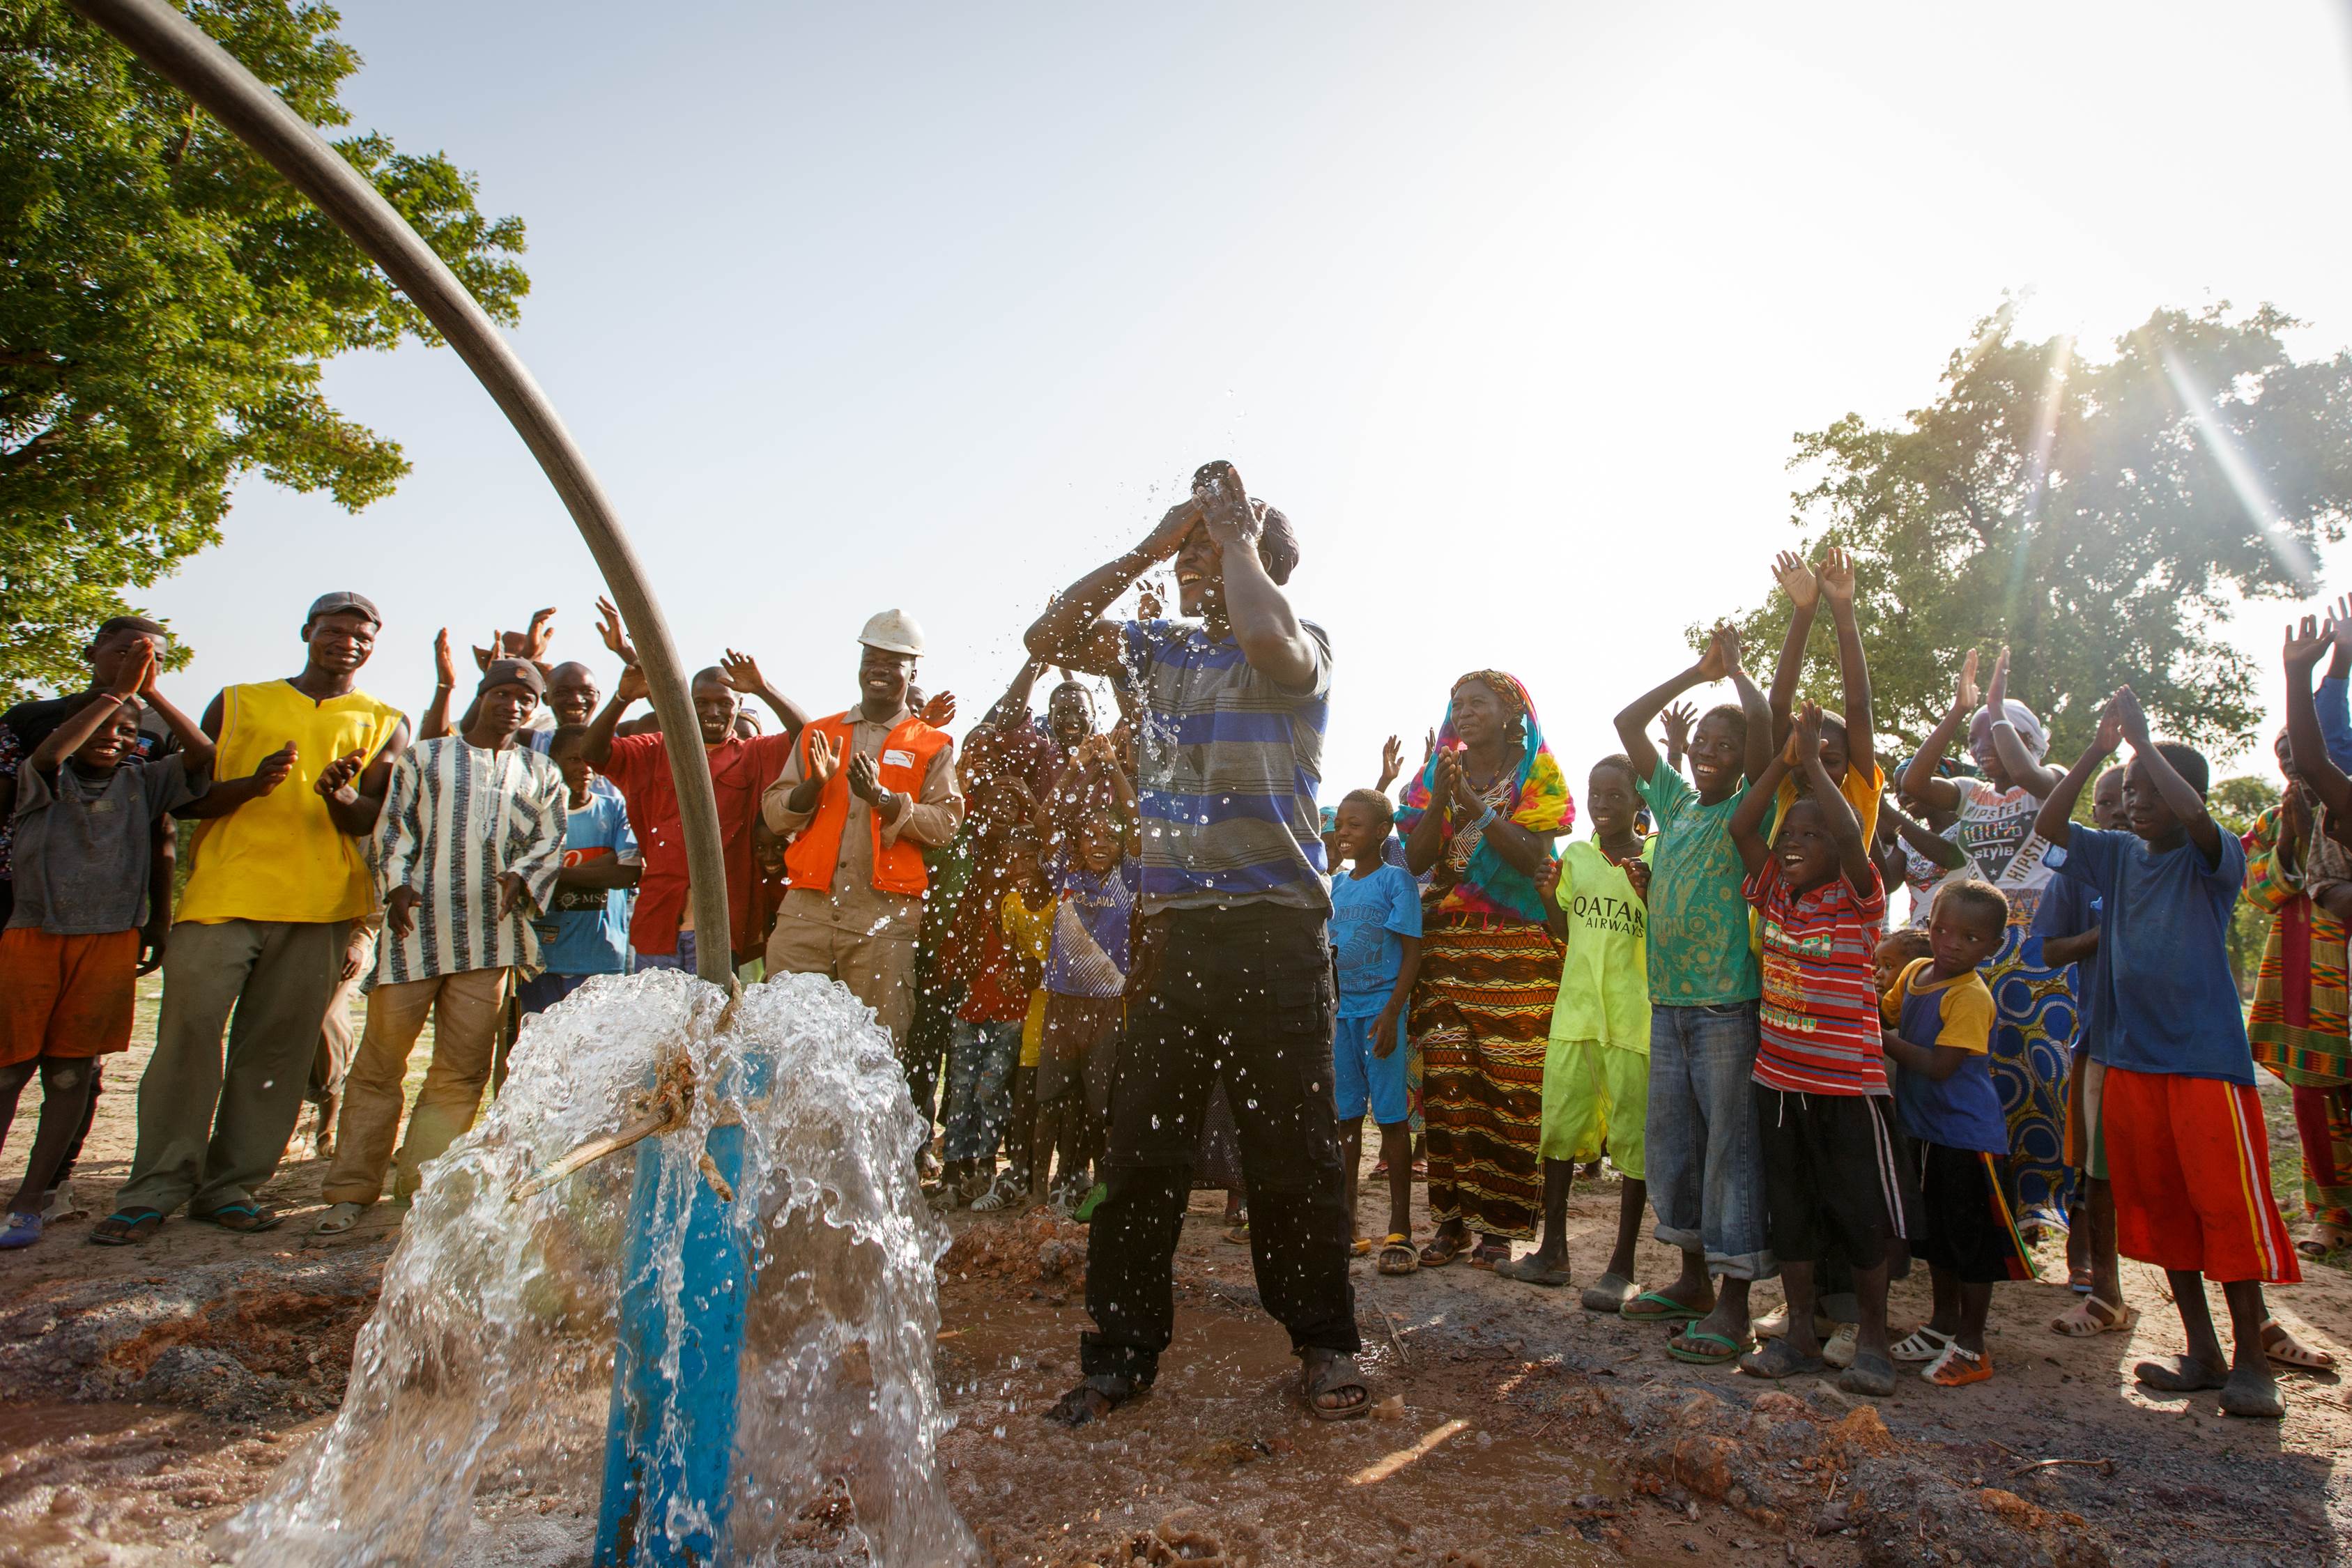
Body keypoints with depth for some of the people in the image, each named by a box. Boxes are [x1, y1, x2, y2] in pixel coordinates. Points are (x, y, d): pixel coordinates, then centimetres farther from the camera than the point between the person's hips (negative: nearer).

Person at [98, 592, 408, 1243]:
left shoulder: (385, 725, 14)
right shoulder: (238, 704, 16)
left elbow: (373, 819, 4)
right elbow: (186, 796, 13)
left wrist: (341, 797, -20)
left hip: (320, 906, 0)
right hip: (223, 892, 0)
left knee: (277, 1049, 0)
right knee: (189, 1032, -5)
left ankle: (232, 1185, 9)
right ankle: (155, 1189, 4)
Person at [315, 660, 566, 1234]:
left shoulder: (541, 774, 18)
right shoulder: (426, 757, 16)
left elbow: (550, 841, 10)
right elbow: (393, 827, 9)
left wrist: (520, 876, -10)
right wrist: (398, 884, -6)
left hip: (490, 935, 1)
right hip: (416, 924, -1)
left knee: (462, 1069, 0)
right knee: (380, 1060, 0)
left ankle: (422, 1184, 10)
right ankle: (351, 1189, 9)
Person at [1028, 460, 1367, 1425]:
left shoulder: (1301, 649, 0)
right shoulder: (1158, 649, 15)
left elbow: (1267, 639, -24)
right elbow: (1050, 636, 4)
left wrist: (1236, 536, -7)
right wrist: (1152, 545, 3)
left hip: (1276, 933, -4)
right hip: (1173, 930, 5)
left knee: (1291, 1150, 4)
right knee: (1140, 1151, 8)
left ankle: (1324, 1344, 23)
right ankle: (1124, 1352, 22)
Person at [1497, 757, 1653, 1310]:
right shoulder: (1575, 857, 9)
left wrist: (1650, 895, -21)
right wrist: (1549, 897, -1)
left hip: (1635, 1016, -4)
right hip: (1576, 1010, 5)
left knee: (1632, 1135, 3)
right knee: (1558, 1124, 9)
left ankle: (1622, 1266, 13)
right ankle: (1552, 1251, 22)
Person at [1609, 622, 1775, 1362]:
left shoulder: (1751, 808, -2)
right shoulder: (1675, 801, 13)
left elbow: (1762, 721, -17)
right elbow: (1627, 722, 15)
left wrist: (1734, 666, -1)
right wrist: (1698, 670, 15)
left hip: (1729, 1005, -6)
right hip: (1668, 1002, 6)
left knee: (1730, 1146, -1)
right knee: (1671, 1142, 12)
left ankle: (1733, 1300, 9)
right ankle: (1693, 1279, 26)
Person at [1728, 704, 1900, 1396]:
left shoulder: (1858, 901, -8)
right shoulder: (1775, 896, 5)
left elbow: (1848, 832, -25)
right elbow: (1740, 827, 0)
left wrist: (1813, 762, -15)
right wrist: (1785, 760, 0)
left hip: (1848, 1084, -5)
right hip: (1779, 1080, 5)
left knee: (1862, 1215, 5)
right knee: (1790, 1213, 12)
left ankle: (1873, 1344, 20)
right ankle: (1800, 1337, 24)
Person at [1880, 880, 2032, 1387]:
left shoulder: (1971, 997, -22)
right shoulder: (1914, 971, 2)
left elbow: (1940, 1065, -27)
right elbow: (1884, 1014, 16)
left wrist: (1885, 1042, -21)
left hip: (1968, 1135, -8)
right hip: (1924, 1128, 8)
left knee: (1972, 1240, 4)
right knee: (1935, 1232, 20)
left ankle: (1971, 1344, 17)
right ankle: (1944, 1322, 36)